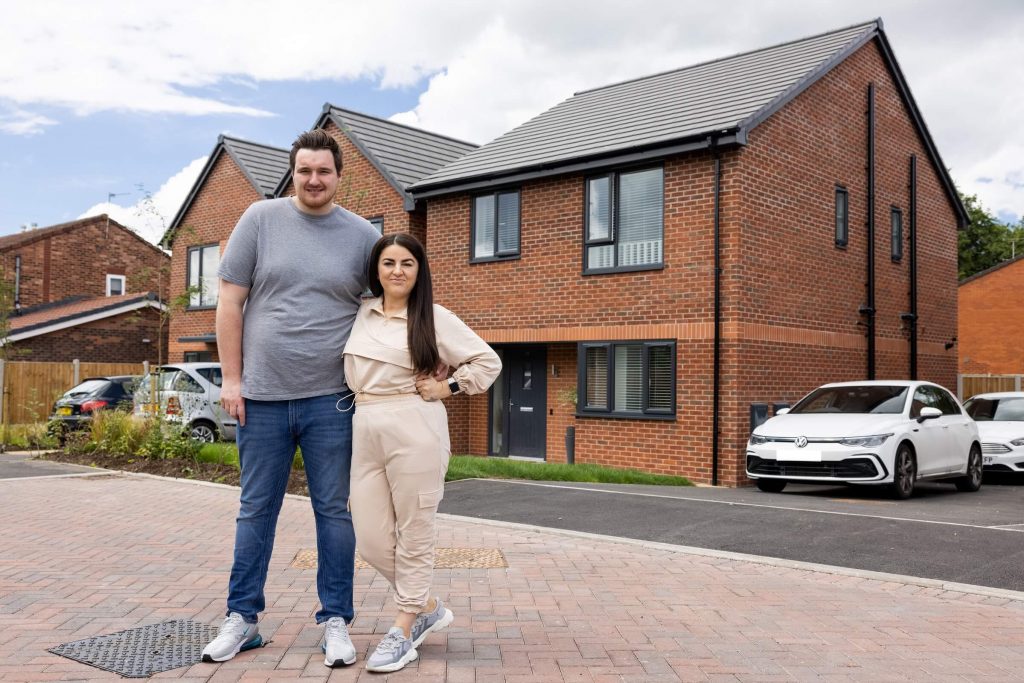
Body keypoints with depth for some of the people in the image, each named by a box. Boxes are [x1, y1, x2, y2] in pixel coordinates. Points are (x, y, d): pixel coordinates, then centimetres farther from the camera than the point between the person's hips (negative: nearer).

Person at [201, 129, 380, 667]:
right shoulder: (260, 219, 3)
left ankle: (336, 621, 17)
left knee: (334, 511, 6)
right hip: (262, 396, 1)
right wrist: (232, 378, -1)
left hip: (330, 400, 0)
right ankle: (242, 618, 23)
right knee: (256, 511, 10)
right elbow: (230, 303, 3)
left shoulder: (362, 235, 4)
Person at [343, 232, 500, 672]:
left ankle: (404, 630, 20)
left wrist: (447, 389, -3)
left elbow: (488, 362, 3)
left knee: (413, 535, 4)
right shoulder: (361, 314, 13)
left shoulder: (434, 318, -1)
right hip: (365, 432, 6)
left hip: (414, 431, -5)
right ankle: (428, 609, 27)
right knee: (371, 539, 6)